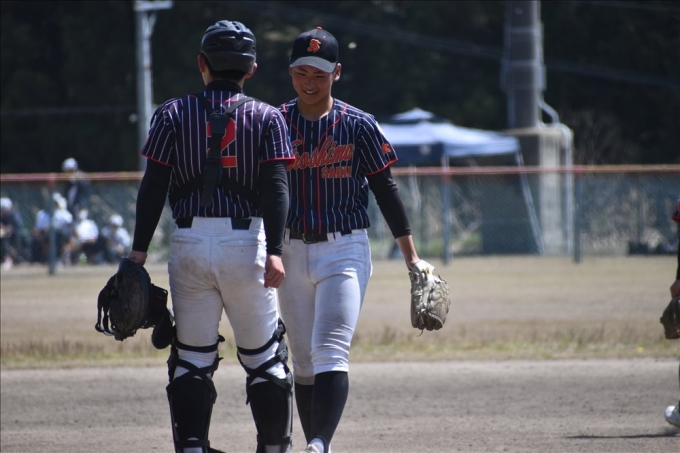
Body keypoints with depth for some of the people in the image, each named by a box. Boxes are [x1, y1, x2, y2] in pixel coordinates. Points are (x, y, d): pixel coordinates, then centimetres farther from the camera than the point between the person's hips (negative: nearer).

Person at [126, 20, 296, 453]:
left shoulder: (173, 113, 6)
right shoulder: (267, 117, 5)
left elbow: (153, 187, 0)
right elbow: (276, 186, -7)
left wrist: (139, 251, 1)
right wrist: (275, 251, -13)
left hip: (190, 244, 1)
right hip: (246, 243, -1)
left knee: (192, 358, 5)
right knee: (265, 359, 9)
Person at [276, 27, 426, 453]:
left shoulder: (358, 125, -1)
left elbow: (385, 189, 2)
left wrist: (412, 256, -2)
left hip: (345, 250, -3)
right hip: (291, 253, 3)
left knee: (331, 353, -18)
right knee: (304, 362, 8)